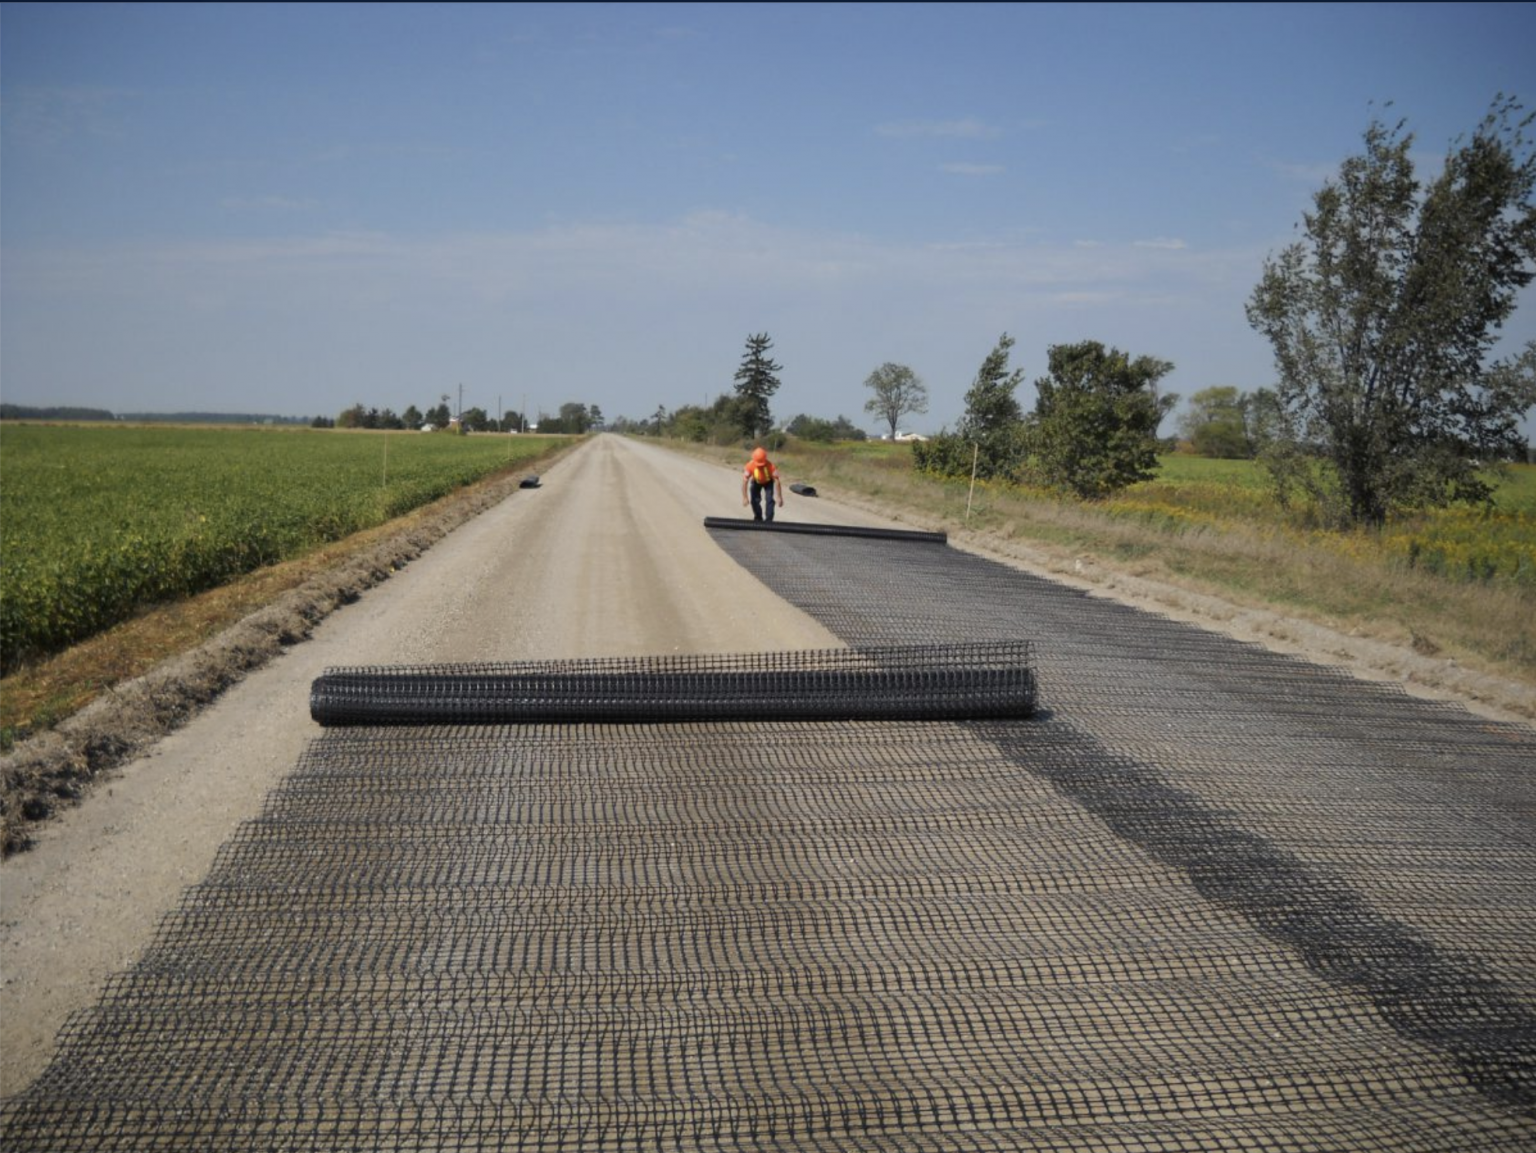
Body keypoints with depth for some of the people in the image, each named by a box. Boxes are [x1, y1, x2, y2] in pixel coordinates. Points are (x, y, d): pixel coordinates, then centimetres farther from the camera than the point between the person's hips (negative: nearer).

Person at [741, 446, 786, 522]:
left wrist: (780, 497, -31)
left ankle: (769, 520, -9)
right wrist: (744, 498, -32)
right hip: (756, 482, 1)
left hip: (768, 482, -1)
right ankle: (758, 518, 19)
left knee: (769, 500, -18)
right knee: (755, 500, -6)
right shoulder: (750, 466, -38)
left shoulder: (770, 466, -39)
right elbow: (745, 481, -32)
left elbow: (777, 481, -33)